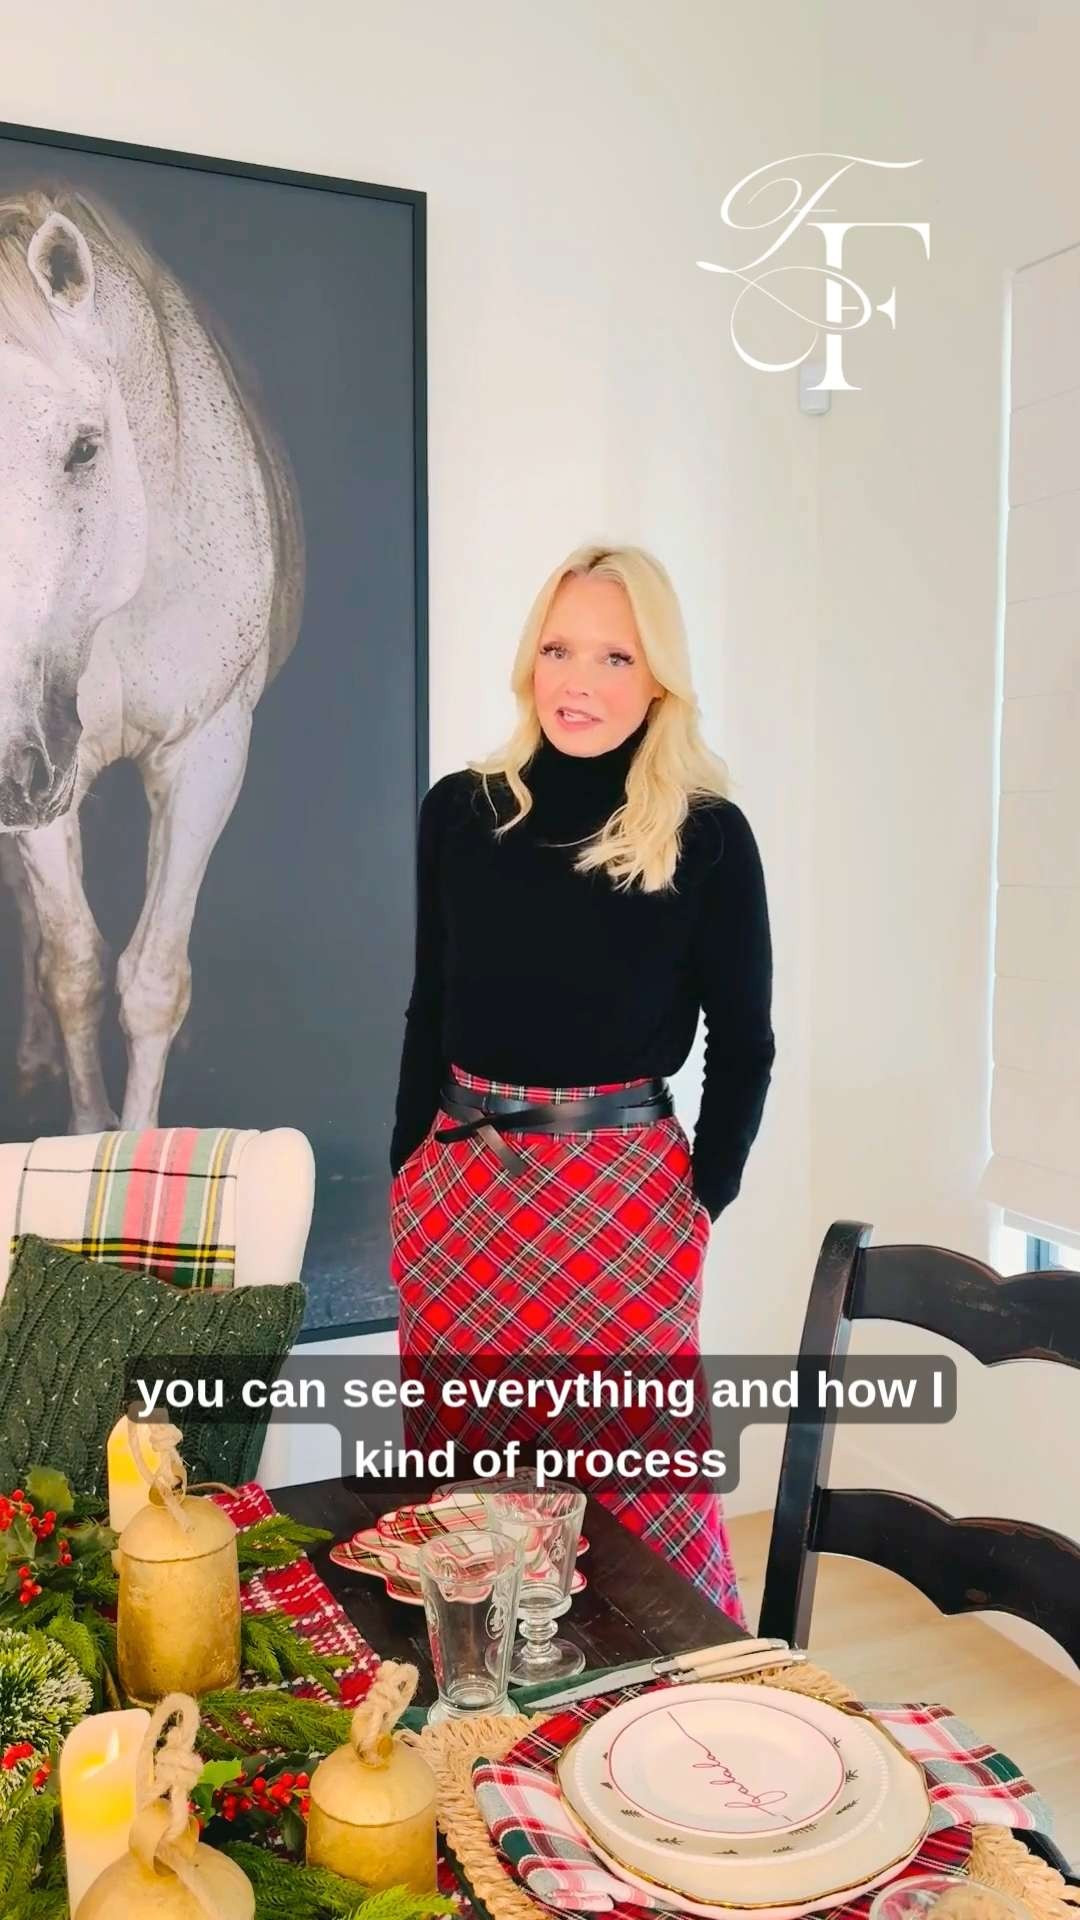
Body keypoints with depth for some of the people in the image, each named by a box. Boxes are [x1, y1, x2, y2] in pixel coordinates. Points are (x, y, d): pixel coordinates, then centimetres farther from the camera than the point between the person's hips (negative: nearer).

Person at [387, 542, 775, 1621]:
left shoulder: (706, 834, -6)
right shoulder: (461, 809, 3)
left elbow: (742, 1042, 1)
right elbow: (429, 1010, 10)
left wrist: (703, 1200, -2)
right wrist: (406, 1170, 9)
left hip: (625, 1196, -3)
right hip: (457, 1186, 4)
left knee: (642, 1488, 5)